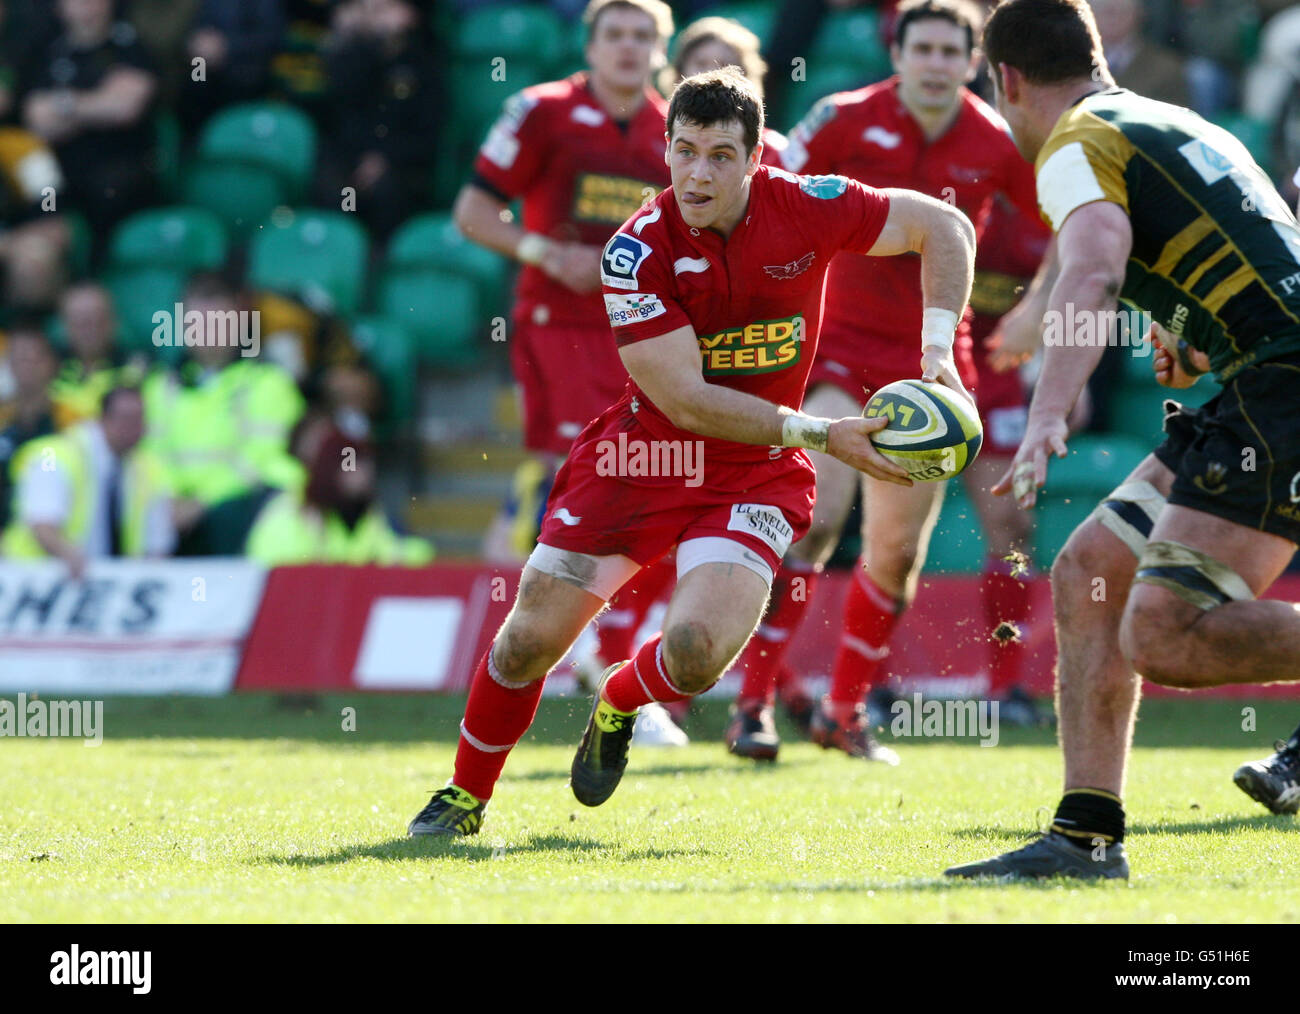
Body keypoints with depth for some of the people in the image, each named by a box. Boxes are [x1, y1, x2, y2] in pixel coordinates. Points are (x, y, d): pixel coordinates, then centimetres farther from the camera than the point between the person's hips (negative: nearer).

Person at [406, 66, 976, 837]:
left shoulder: (807, 208, -14)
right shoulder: (638, 250, -19)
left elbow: (943, 225, 1)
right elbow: (685, 401, -22)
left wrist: (938, 349, -11)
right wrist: (821, 434, -26)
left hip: (756, 477, 0)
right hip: (642, 456, 0)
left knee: (696, 651, -22)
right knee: (529, 641, -2)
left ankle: (619, 705, 16)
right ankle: (467, 796, 25)